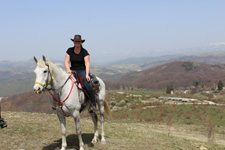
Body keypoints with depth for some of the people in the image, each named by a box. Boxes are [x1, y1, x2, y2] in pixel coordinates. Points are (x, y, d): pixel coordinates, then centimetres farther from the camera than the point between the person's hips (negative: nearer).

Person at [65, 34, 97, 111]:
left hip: (83, 70, -3)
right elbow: (66, 62, 3)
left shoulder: (84, 52, -4)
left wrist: (87, 75, -24)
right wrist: (68, 70, -18)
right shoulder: (69, 50, 6)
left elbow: (87, 64, -11)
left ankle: (93, 104, -14)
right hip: (72, 71, 3)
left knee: (88, 85, -27)